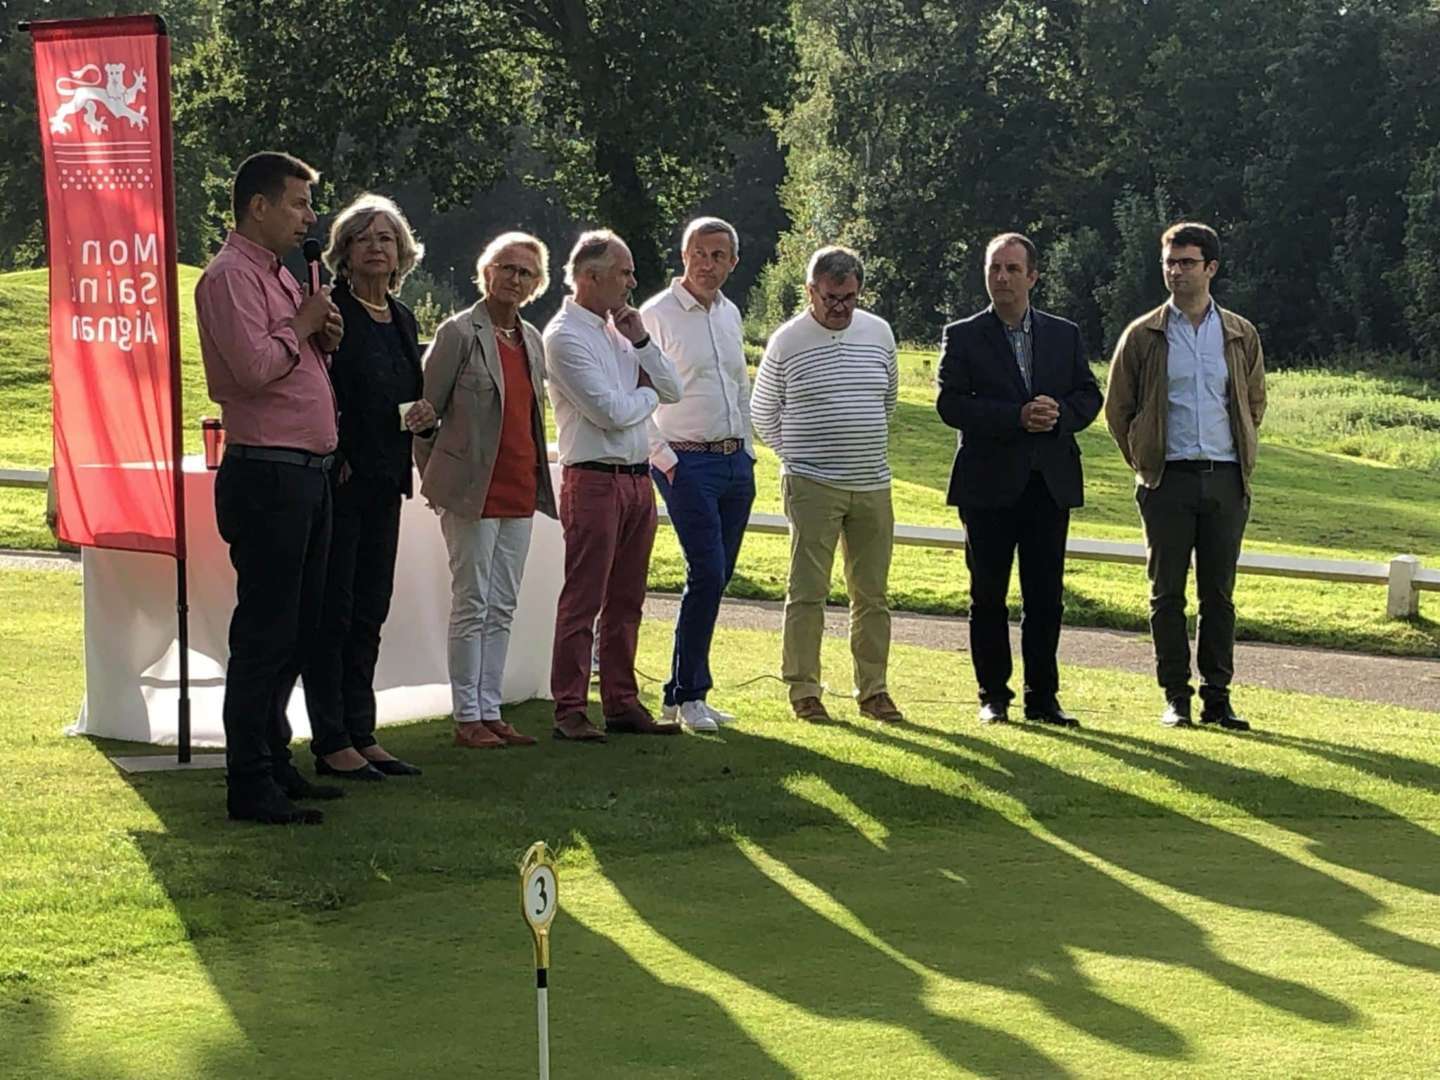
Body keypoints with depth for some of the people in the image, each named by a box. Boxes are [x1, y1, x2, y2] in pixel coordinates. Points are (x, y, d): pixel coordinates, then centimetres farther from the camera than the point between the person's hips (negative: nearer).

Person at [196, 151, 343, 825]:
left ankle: (273, 762, 24)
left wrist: (321, 339, 8)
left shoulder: (278, 275, 20)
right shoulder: (231, 275, -12)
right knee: (265, 631, -7)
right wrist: (300, 326, -10)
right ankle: (250, 786, -4)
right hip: (267, 476, -10)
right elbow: (254, 367, -24)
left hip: (306, 474, 10)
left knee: (297, 628, 15)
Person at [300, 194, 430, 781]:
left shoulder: (402, 318, 15)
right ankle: (331, 744, 1)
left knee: (369, 611, 11)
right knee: (332, 610, -3)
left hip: (384, 482, 8)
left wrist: (424, 413, 2)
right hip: (339, 478, -8)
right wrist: (336, 456, -19)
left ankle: (362, 735, 18)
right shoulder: (329, 310, -9)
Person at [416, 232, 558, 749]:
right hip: (473, 492, -7)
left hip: (520, 492, 7)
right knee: (472, 606, -2)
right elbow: (424, 410, -4)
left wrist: (536, 478, 16)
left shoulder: (532, 340, 13)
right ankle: (467, 717, 3)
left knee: (501, 609, 9)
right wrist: (436, 476, -1)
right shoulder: (460, 333, -7)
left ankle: (490, 712, 15)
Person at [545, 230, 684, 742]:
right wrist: (647, 392, 2)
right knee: (582, 601, -5)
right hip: (594, 481, -8)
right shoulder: (566, 336, -11)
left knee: (625, 602, 12)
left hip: (636, 479, 8)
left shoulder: (617, 329, 15)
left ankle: (622, 703, 18)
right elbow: (613, 412, -18)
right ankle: (569, 711, -2)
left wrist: (640, 340, 0)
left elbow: (673, 388, 13)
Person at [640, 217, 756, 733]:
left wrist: (747, 450, 17)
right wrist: (662, 457, -11)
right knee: (707, 574, -13)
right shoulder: (657, 314, -7)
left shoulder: (730, 314, 14)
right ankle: (688, 695, -4)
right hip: (688, 463, -7)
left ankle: (682, 692, 14)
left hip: (736, 461, 7)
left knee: (717, 577, 6)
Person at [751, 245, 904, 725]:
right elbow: (763, 412, 8)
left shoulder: (879, 333, 8)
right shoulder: (787, 342, -3)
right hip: (813, 485, -4)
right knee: (807, 590, -4)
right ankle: (803, 690, 2)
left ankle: (872, 689, 14)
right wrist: (798, 455, 6)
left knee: (871, 592, 7)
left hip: (873, 485, 4)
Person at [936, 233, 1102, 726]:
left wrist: (1058, 413, -13)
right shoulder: (962, 336, 1)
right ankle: (993, 695, 12)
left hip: (1050, 481, 2)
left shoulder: (1065, 335, 11)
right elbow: (950, 404, -10)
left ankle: (1043, 697, 10)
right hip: (989, 483, -2)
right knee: (988, 596, 4)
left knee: (1046, 597, 3)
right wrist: (1018, 417, -19)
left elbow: (1089, 395, 9)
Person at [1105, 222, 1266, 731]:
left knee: (1219, 593, 3)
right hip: (1168, 480, -1)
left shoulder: (1241, 335, 9)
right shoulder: (1143, 336, 3)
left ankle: (1217, 696, 8)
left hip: (1225, 479, 1)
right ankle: (1176, 697, 6)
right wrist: (1145, 463, 7)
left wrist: (1238, 458, 14)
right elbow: (1117, 408, 9)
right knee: (1168, 593, 0)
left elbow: (1254, 403, 20)